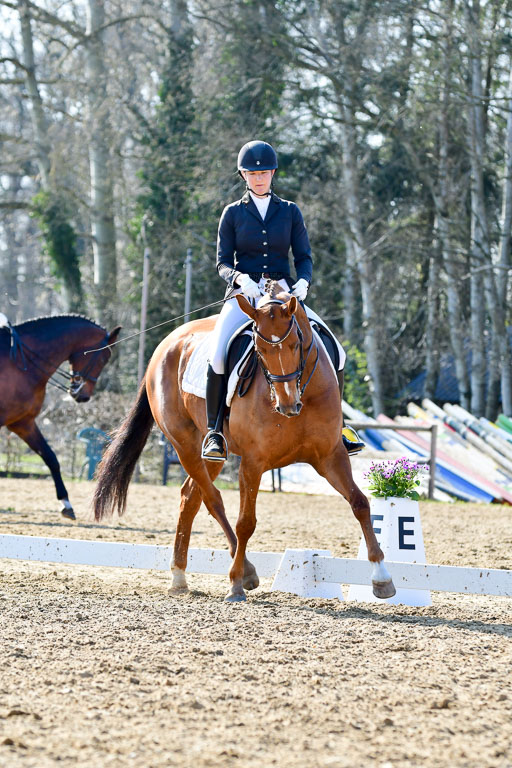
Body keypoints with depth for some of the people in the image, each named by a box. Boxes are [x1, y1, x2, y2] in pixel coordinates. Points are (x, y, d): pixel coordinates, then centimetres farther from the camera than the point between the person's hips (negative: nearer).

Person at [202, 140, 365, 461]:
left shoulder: (290, 211, 10)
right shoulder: (233, 213, 7)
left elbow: (304, 257, 7)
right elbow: (223, 263, 3)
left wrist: (303, 281, -15)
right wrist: (240, 278, -20)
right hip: (244, 294, -2)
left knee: (333, 352, -12)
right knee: (218, 355, -29)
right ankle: (215, 431, -18)